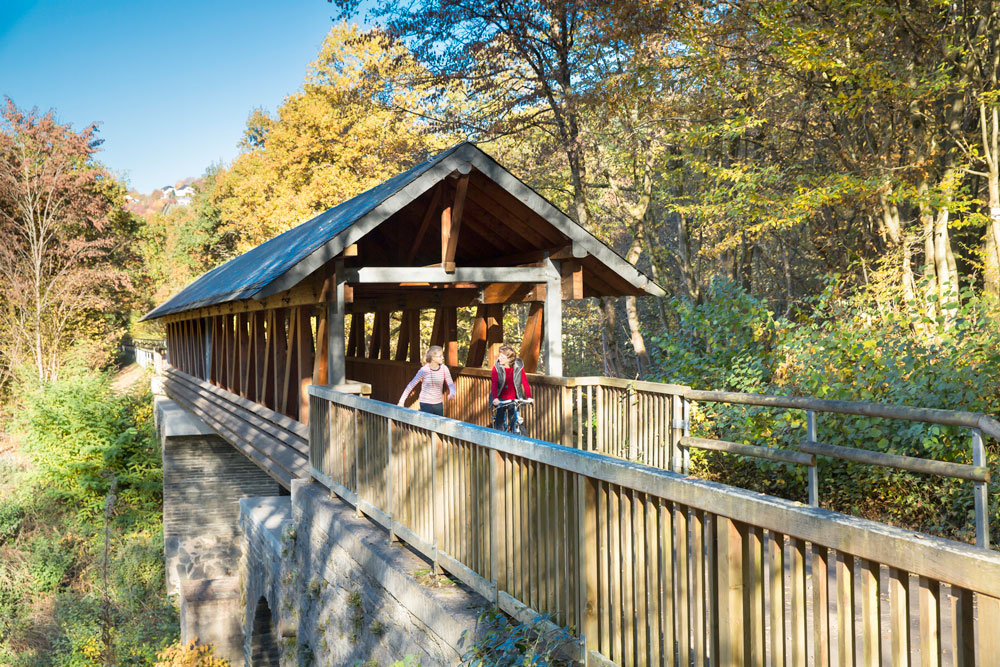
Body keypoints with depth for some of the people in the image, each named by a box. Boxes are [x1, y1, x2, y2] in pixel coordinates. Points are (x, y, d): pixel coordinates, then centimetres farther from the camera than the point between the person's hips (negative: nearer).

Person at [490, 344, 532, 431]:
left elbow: (525, 382, -11)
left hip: (513, 400, 0)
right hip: (500, 399, 0)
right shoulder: (497, 368, -9)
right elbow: (494, 384, -18)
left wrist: (529, 397, -24)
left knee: (514, 422, -1)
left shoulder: (518, 367, -7)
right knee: (500, 423, -2)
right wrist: (495, 398, -34)